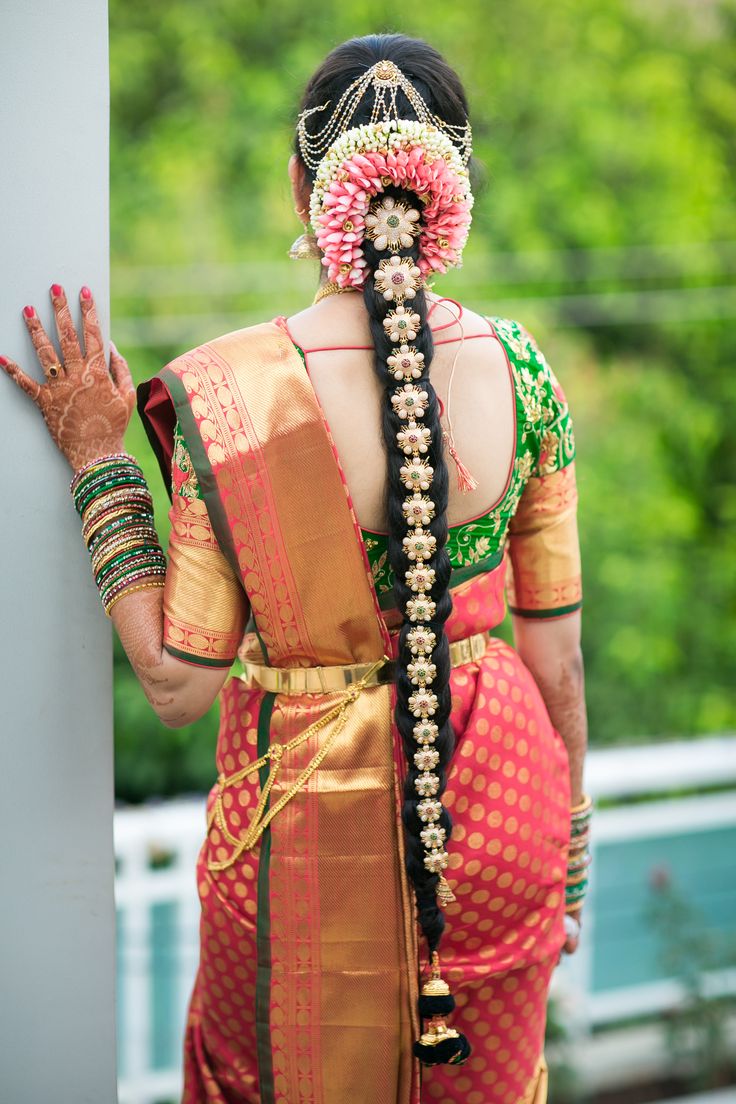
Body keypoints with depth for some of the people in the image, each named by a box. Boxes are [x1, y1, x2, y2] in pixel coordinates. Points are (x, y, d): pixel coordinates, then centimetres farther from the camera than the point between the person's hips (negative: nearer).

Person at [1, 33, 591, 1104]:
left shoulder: (231, 396, -20)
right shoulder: (520, 371, -11)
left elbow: (177, 683, -13)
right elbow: (555, 656, -3)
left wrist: (97, 461, -7)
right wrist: (567, 841, 12)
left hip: (311, 822, -2)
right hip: (494, 808, 3)